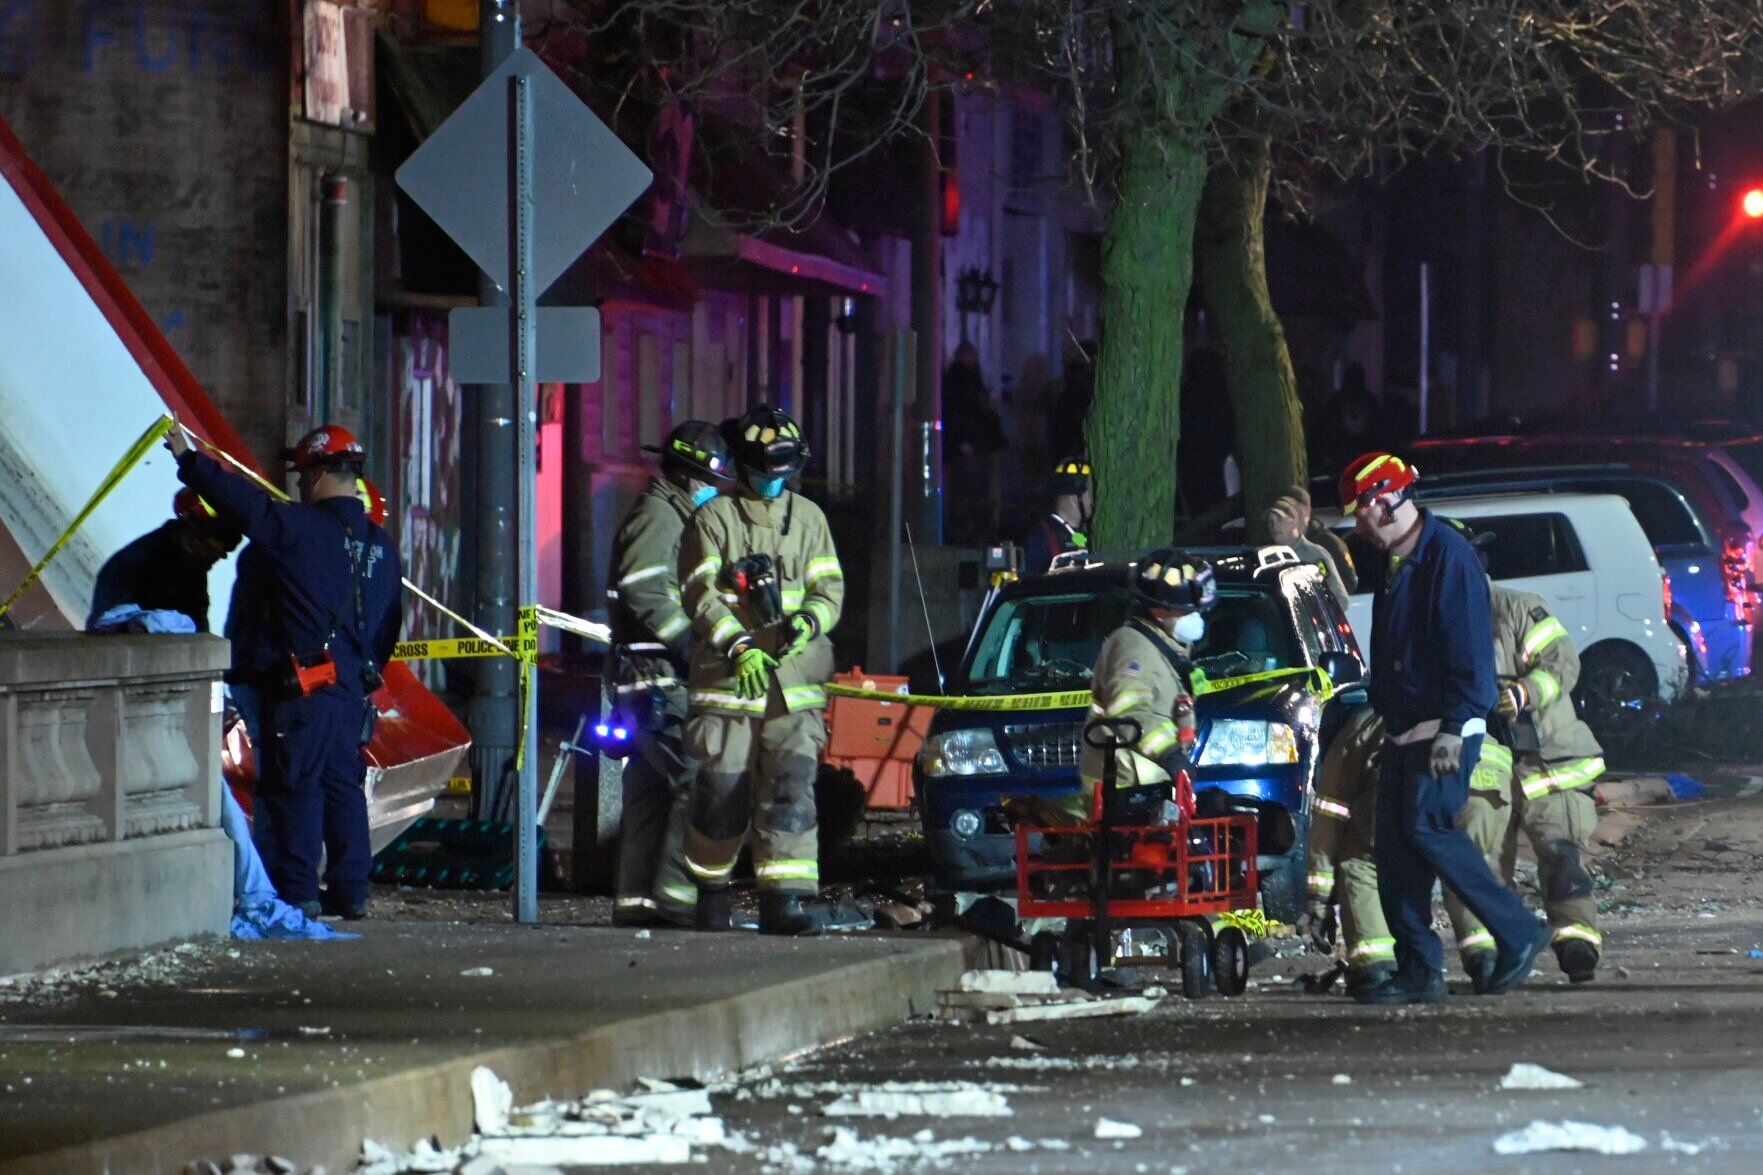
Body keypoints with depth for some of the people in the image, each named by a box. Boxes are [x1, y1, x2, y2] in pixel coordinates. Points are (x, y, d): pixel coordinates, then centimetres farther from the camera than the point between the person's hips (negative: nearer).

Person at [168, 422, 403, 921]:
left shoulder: (301, 528, -11)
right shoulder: (380, 546, 13)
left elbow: (243, 501, -15)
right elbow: (387, 628, 17)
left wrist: (188, 458, -5)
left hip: (304, 687, -7)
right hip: (355, 688, 7)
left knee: (293, 786, -3)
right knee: (343, 785, 12)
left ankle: (296, 892, -4)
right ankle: (351, 892, 13)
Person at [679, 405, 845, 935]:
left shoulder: (808, 518, 14)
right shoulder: (714, 518, 2)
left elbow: (829, 586, 11)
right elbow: (701, 594, -7)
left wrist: (809, 619, -13)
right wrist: (739, 648, -21)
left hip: (794, 683, 2)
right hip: (725, 680, -2)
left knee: (792, 783, -10)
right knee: (722, 791, 0)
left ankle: (785, 898, -16)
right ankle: (711, 890, 20)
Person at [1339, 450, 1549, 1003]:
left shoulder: (1447, 555, -12)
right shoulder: (1396, 564, 18)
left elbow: (1468, 648, -18)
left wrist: (1452, 728, -23)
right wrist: (1384, 715, 21)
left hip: (1444, 730, -10)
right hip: (1404, 730, 10)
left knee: (1427, 827, -18)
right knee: (1394, 844, 3)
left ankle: (1518, 932, -9)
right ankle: (1418, 971, 4)